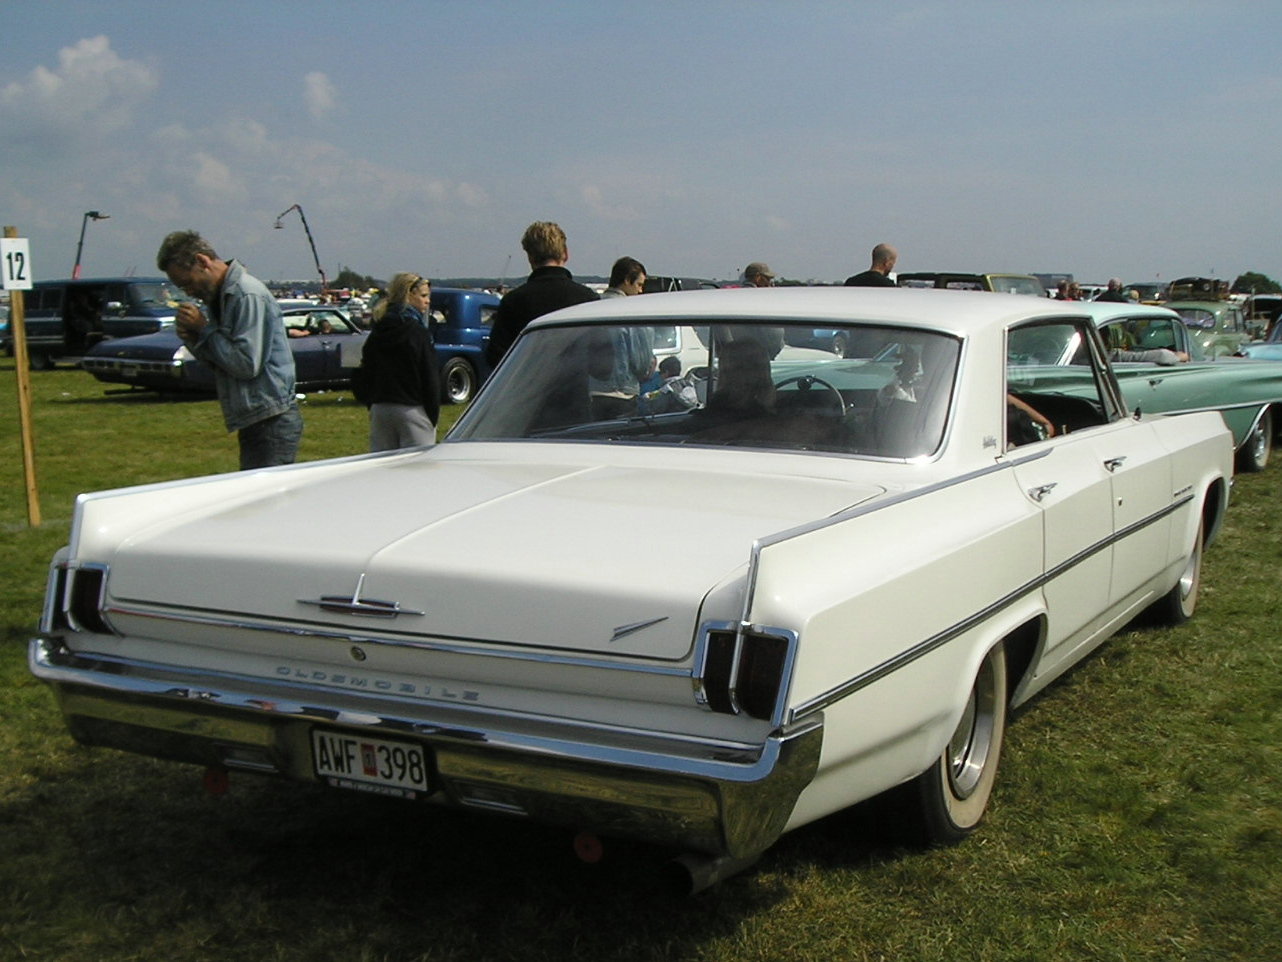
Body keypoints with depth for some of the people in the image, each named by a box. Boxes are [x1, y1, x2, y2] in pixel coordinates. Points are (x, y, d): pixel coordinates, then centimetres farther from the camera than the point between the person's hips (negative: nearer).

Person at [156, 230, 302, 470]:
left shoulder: (248, 295, -16)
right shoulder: (220, 296, 14)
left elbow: (247, 364, -22)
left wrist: (204, 329, -12)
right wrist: (193, 339, -1)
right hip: (254, 422, 10)